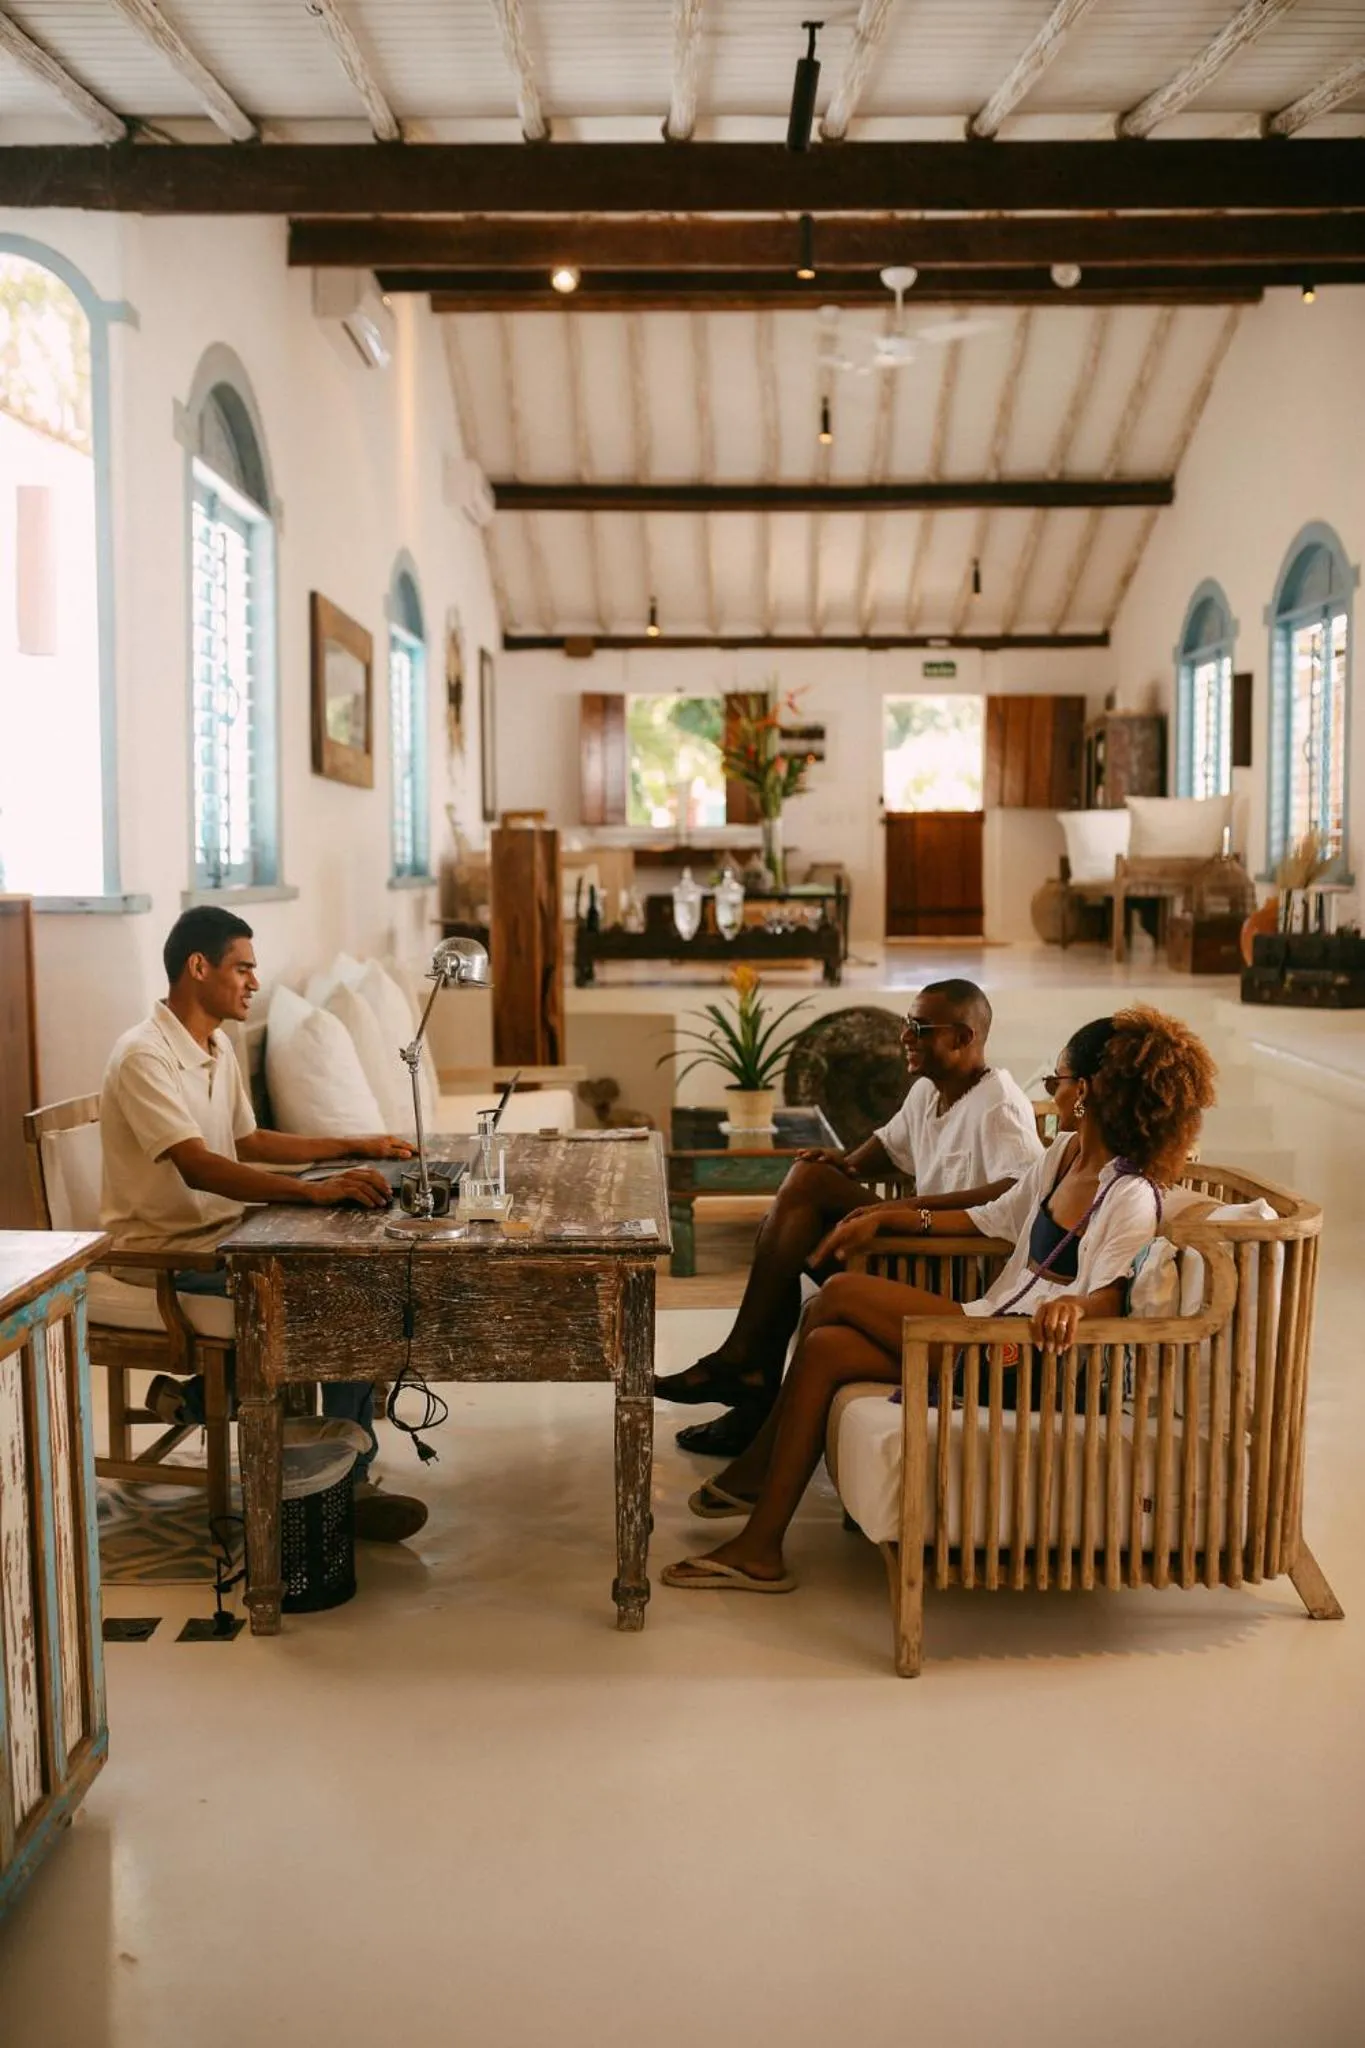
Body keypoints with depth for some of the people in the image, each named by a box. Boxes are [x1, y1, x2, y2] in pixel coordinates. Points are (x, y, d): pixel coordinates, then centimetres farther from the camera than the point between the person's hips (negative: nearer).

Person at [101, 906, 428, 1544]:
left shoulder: (218, 1048, 11)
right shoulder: (144, 1056, -19)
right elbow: (198, 1167, -30)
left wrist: (355, 1146, 16)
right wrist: (314, 1190, -40)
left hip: (220, 1235, 9)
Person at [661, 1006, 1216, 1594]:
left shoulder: (1132, 1197, -15)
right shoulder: (1064, 1154, 12)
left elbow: (1108, 1298, -21)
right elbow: (990, 1219, 22)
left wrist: (1071, 1304, -45)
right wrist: (884, 1217, 20)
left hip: (1024, 1364, -9)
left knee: (841, 1294, -12)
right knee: (826, 1348, -8)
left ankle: (755, 1471, 4)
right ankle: (759, 1547, 0)